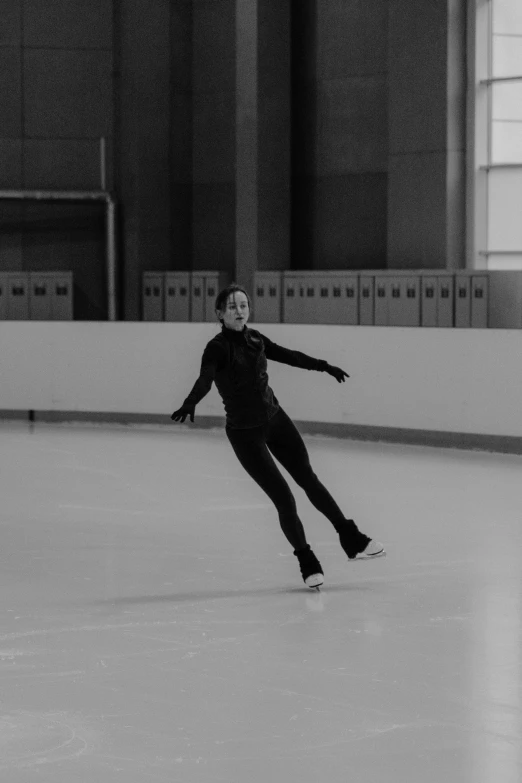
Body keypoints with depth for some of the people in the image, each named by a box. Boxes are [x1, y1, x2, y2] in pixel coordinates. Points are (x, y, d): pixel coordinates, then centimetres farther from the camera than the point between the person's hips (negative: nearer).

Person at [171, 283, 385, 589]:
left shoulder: (254, 338, 1)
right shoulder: (217, 348, -19)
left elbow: (288, 356, 16)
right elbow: (205, 379, -37)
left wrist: (324, 366, 25)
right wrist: (190, 404, -56)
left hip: (276, 419, 6)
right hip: (245, 433, -6)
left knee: (308, 479, 16)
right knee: (284, 500, -5)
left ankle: (353, 540, 29)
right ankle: (308, 563, 15)